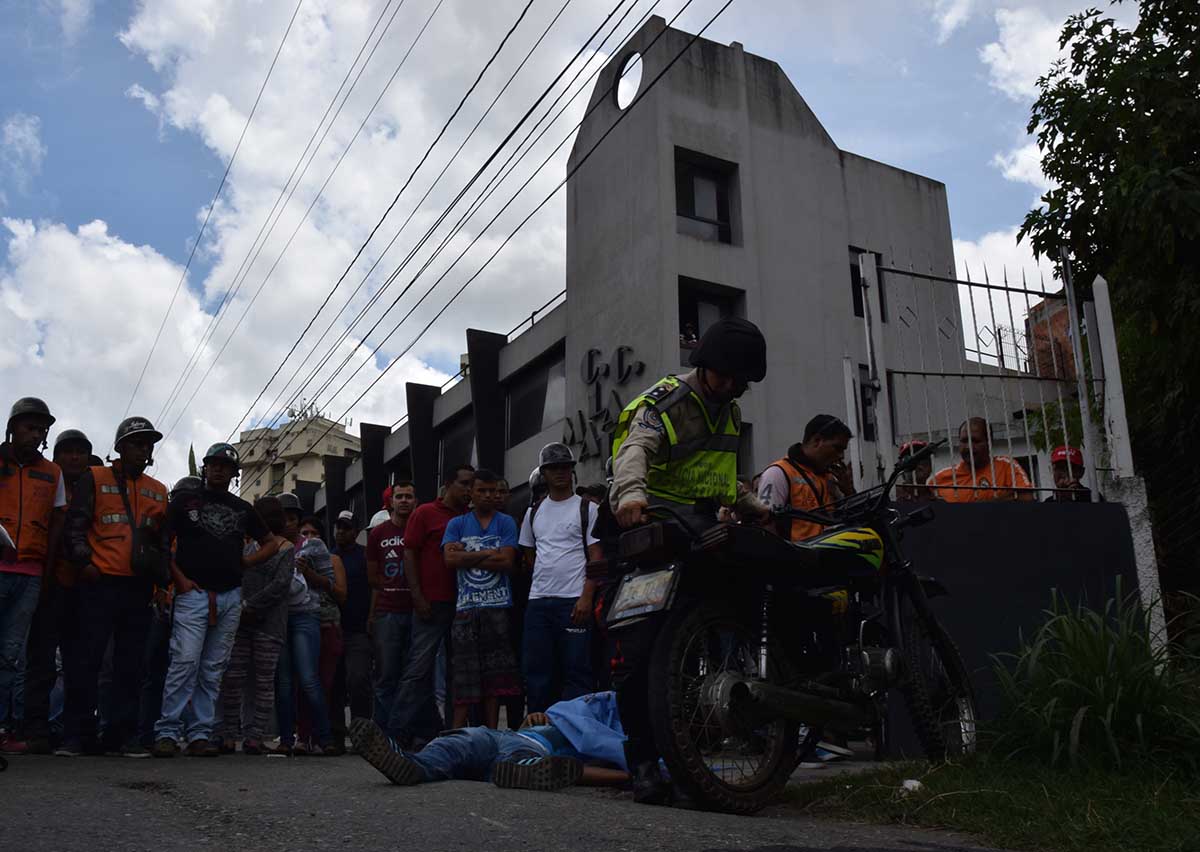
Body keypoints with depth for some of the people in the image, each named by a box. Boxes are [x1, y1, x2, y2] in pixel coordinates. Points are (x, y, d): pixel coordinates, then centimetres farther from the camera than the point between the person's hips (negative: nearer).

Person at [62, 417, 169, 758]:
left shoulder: (158, 491, 20)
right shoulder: (94, 479, 9)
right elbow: (75, 524, 3)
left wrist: (161, 572, 10)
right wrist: (84, 561, -10)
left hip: (139, 586, 4)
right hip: (100, 582, -4)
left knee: (131, 665, 4)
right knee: (88, 659, -4)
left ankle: (122, 735, 9)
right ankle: (77, 735, 3)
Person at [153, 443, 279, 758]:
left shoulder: (243, 509, 18)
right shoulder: (185, 501, 8)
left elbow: (271, 542, 25)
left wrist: (245, 562, 10)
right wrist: (179, 578, -7)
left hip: (230, 597, 4)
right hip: (193, 593, -4)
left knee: (213, 669, 4)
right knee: (185, 661, -14)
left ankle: (200, 734, 7)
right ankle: (168, 732, -10)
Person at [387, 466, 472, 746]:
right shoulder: (426, 513, 3)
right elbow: (409, 554, -1)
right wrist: (418, 597, -10)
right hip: (432, 604, -5)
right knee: (420, 666, -7)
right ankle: (397, 730, -2)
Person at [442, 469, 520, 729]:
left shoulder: (506, 523, 9)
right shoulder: (456, 524, 12)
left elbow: (507, 562, -5)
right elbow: (450, 559, -4)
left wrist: (466, 556, -3)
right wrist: (488, 553, -6)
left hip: (498, 607, 0)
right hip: (465, 608, 0)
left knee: (495, 674, 2)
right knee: (464, 675, -2)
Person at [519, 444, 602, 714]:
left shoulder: (587, 508, 3)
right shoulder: (534, 512, 17)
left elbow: (596, 557, -3)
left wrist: (586, 598, -13)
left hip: (574, 601, -4)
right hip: (538, 601, 4)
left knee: (576, 672, -4)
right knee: (536, 672, 6)